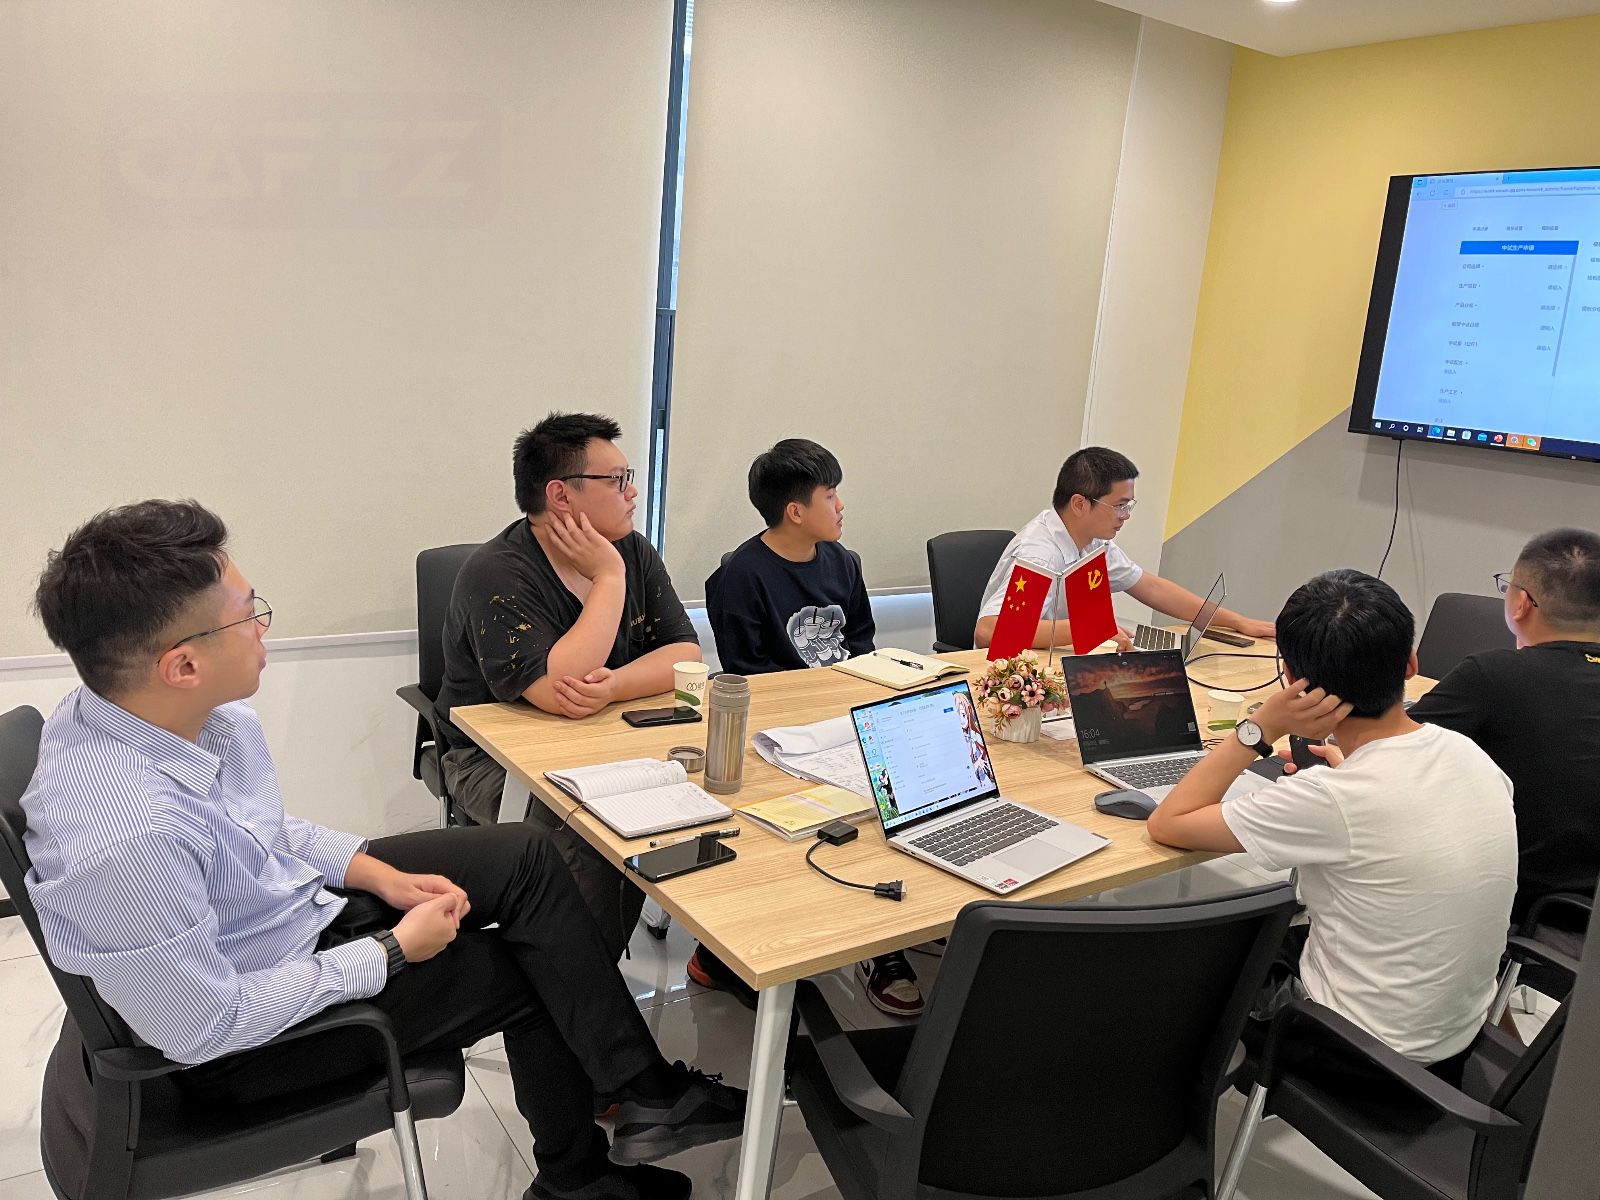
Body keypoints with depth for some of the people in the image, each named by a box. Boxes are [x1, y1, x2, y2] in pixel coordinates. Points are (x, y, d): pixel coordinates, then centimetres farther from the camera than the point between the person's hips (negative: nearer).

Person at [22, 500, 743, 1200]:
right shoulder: (122, 841, -37)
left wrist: (374, 870, -4)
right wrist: (391, 951, -19)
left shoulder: (174, 709, -13)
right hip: (242, 1036, -7)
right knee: (532, 970, -2)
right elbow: (203, 1029, -26)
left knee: (525, 856, 0)